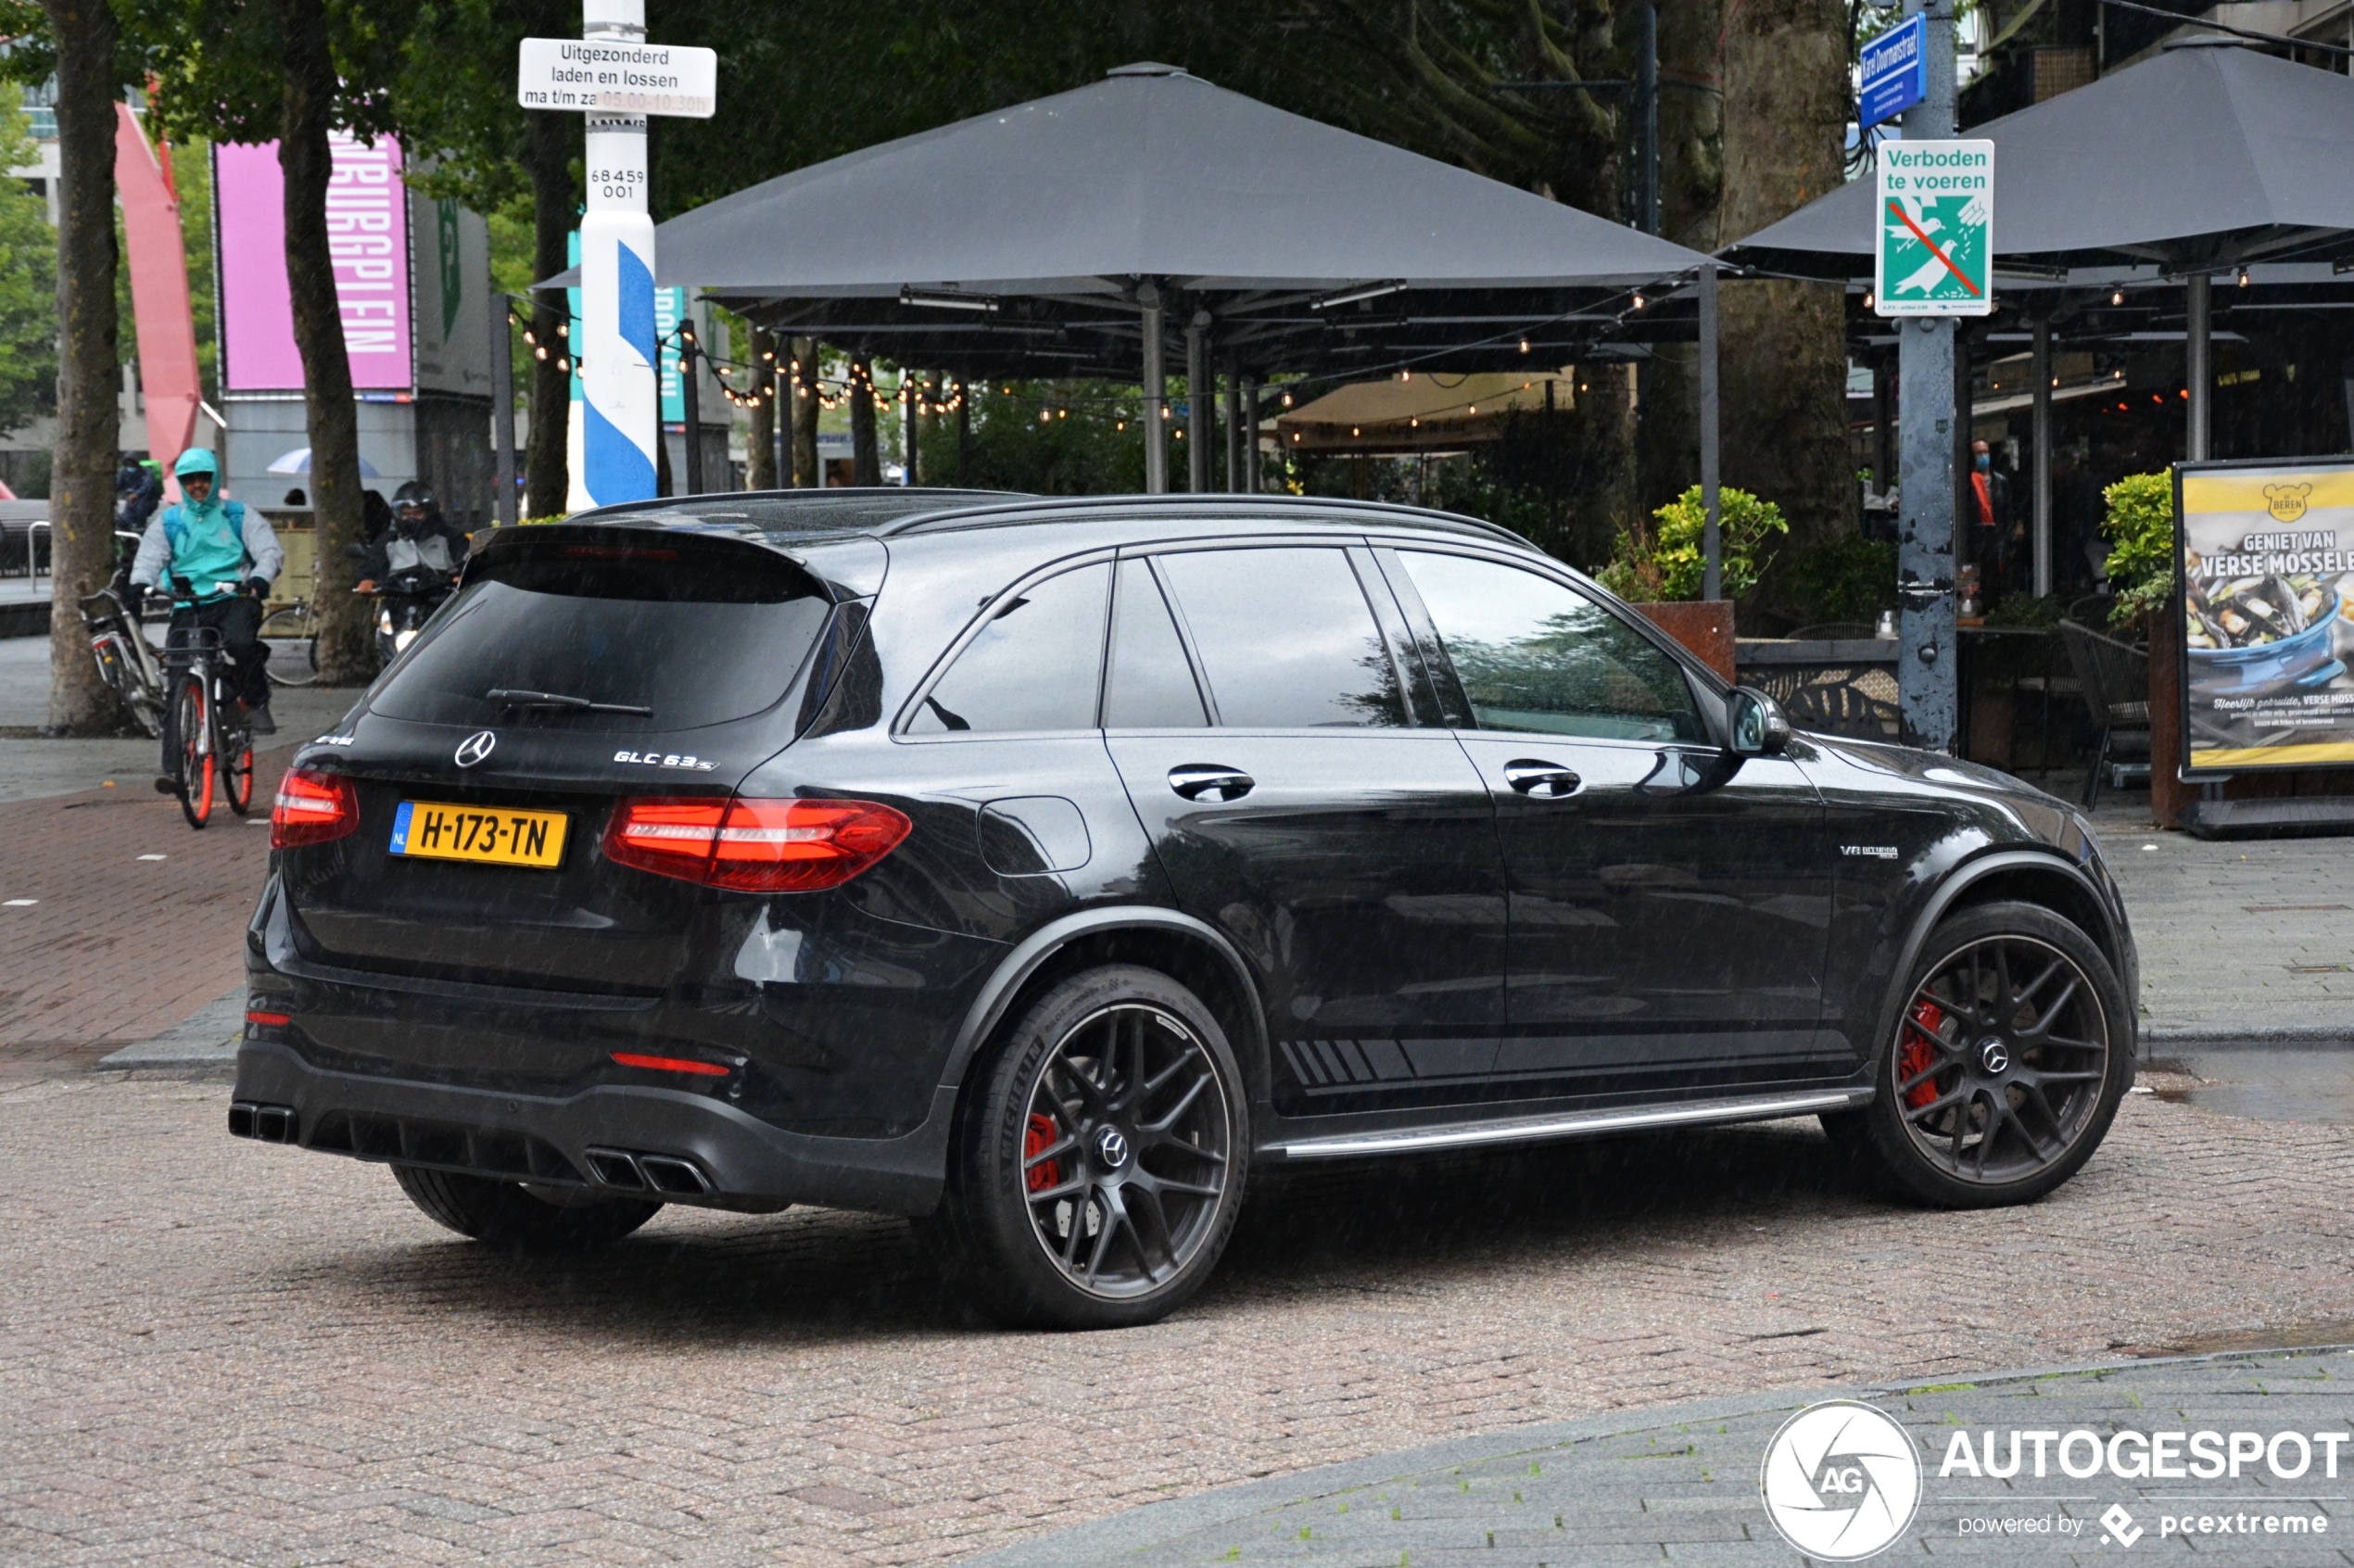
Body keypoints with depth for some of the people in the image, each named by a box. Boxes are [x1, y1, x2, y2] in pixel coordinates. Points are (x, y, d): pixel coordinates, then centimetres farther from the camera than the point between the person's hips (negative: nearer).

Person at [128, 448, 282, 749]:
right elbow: (149, 558, 5)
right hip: (188, 606, 2)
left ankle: (256, 704, -14)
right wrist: (139, 585, -18)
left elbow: (270, 551, 2)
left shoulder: (238, 516, 11)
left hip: (234, 599, -2)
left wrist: (260, 579, -20)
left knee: (240, 643, -34)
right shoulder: (168, 522, 17)